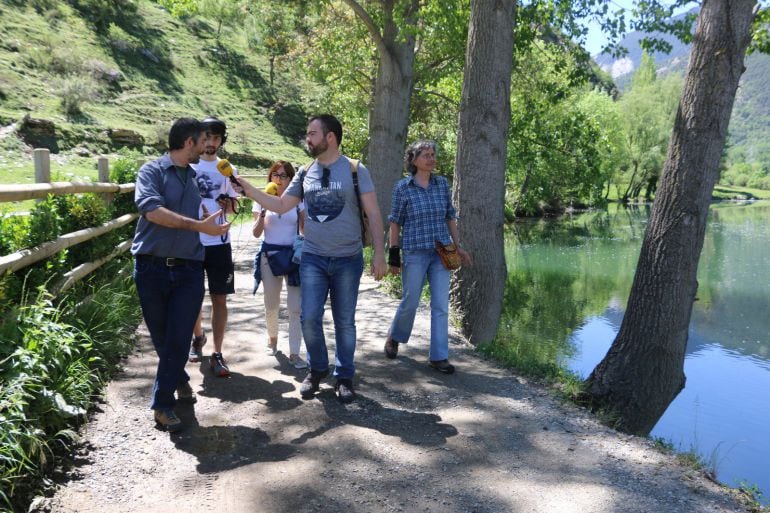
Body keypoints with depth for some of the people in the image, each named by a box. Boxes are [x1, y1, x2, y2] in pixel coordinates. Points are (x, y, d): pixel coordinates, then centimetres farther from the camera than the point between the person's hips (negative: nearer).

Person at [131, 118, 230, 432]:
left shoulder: (198, 178, 13)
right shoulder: (152, 171, -3)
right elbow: (152, 210, -20)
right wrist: (199, 225, -22)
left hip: (188, 269, 3)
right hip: (152, 267, -3)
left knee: (178, 339, -2)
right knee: (161, 337, 11)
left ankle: (163, 403, 10)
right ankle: (179, 379, 36)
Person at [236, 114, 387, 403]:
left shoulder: (355, 170, -4)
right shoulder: (305, 174, 6)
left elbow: (373, 214, -5)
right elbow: (280, 205, 11)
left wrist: (379, 253, -11)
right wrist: (248, 190, 1)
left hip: (348, 260, -2)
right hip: (313, 258, 3)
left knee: (345, 321, 6)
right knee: (309, 318, -3)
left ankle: (344, 376, 22)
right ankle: (317, 368, 21)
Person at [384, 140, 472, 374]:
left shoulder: (442, 184, 6)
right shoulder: (402, 187, -3)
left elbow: (450, 217, 13)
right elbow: (395, 223, 0)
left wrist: (458, 245, 10)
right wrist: (393, 255, -3)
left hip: (441, 253, 3)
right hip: (415, 253, -3)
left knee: (441, 305, 2)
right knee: (410, 302, 5)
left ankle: (438, 356, 10)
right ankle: (394, 338, 33)